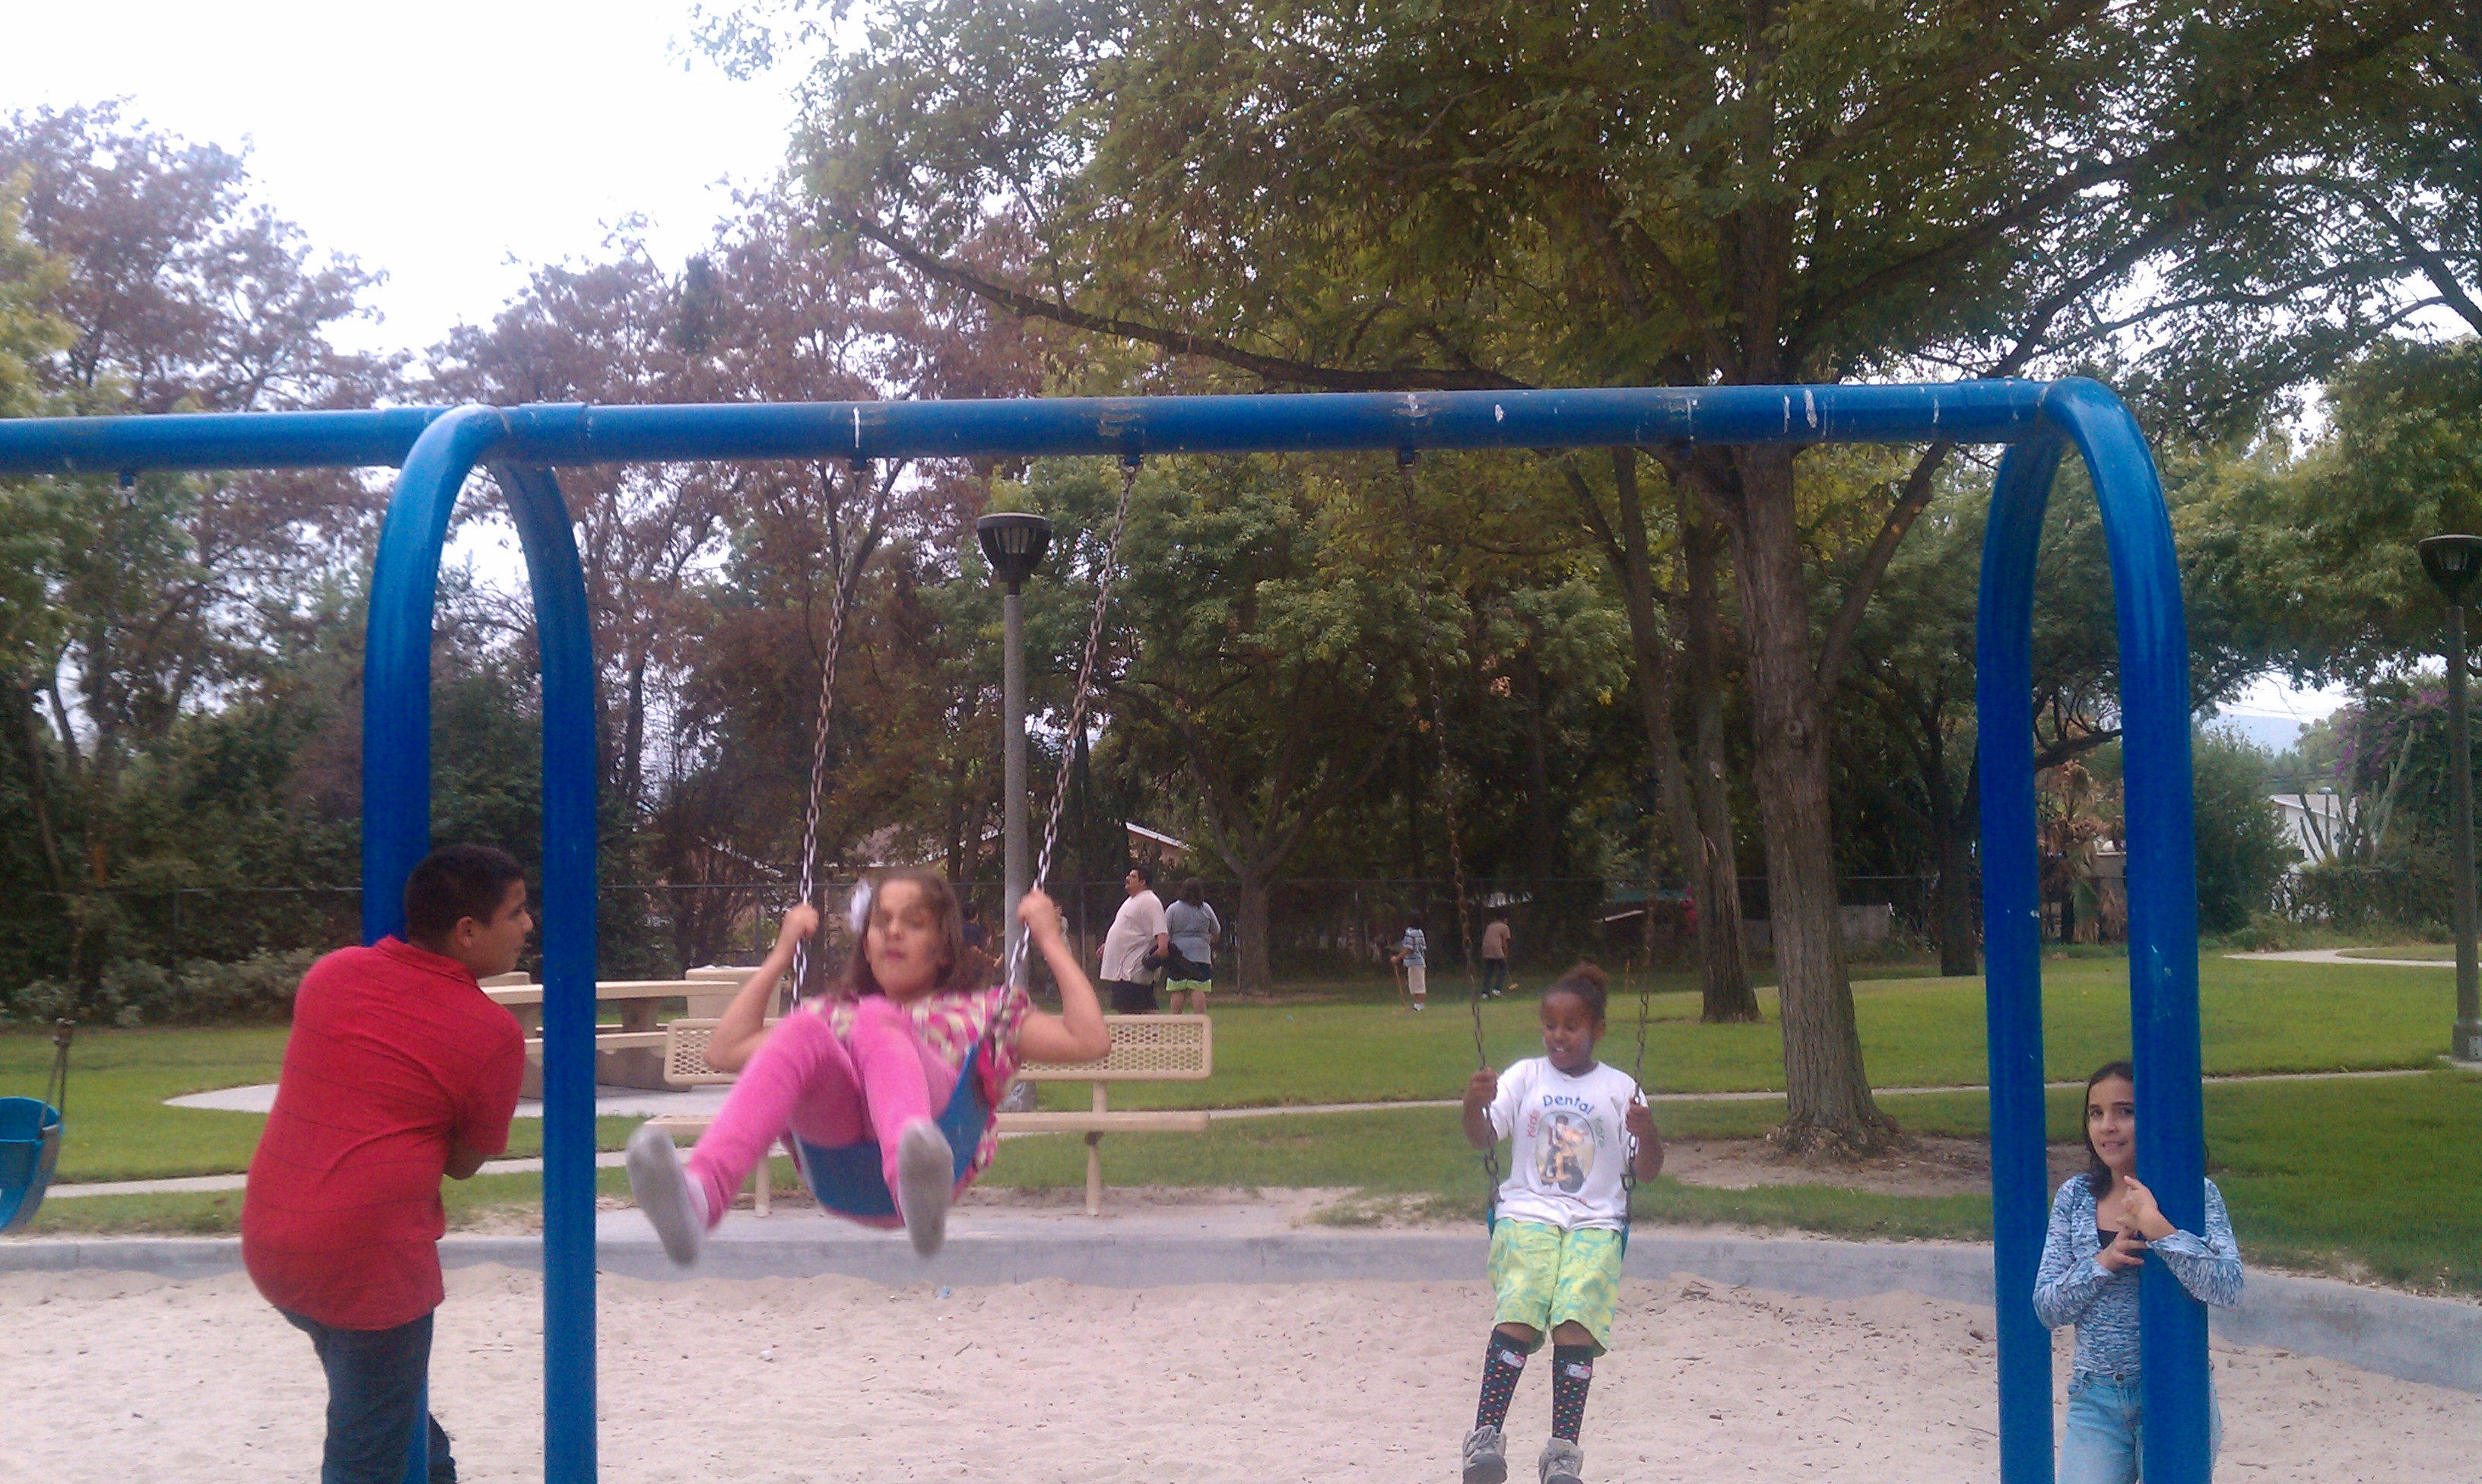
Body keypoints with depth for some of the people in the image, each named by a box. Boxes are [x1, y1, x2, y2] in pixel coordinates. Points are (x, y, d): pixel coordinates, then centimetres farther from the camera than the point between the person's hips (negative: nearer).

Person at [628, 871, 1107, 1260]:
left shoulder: (982, 1009, 33)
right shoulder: (836, 1012, 40)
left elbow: (1090, 1041, 20)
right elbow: (725, 1050, 33)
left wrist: (1051, 941, 22)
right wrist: (782, 954, 38)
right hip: (837, 1147, 2)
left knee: (876, 1021, -29)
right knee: (801, 1027, -26)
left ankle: (918, 1185, -63)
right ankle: (702, 1190, -54)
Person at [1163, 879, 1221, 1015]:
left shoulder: (1173, 909, 1)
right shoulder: (1206, 909, 5)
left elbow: (1164, 933, -5)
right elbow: (1216, 932, 15)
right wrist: (1209, 942, 33)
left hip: (1178, 956, 0)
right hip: (1200, 956, 0)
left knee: (1177, 991, 3)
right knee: (1198, 990, -4)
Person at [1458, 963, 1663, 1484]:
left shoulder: (1619, 1088, 10)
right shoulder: (1525, 1076, 12)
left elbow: (1647, 1171, 7)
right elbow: (1482, 1138, 1)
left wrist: (1647, 1134, -15)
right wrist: (1475, 1104, -21)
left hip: (1596, 1223, 0)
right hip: (1528, 1215, 0)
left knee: (1576, 1317, -24)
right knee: (1519, 1310, -25)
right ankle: (1486, 1436, -25)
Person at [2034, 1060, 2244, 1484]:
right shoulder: (2075, 1197, 2)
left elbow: (2228, 1290, -22)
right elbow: (2046, 1307, -1)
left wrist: (2155, 1226, -29)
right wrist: (2105, 1262, -16)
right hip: (2096, 1397, 3)